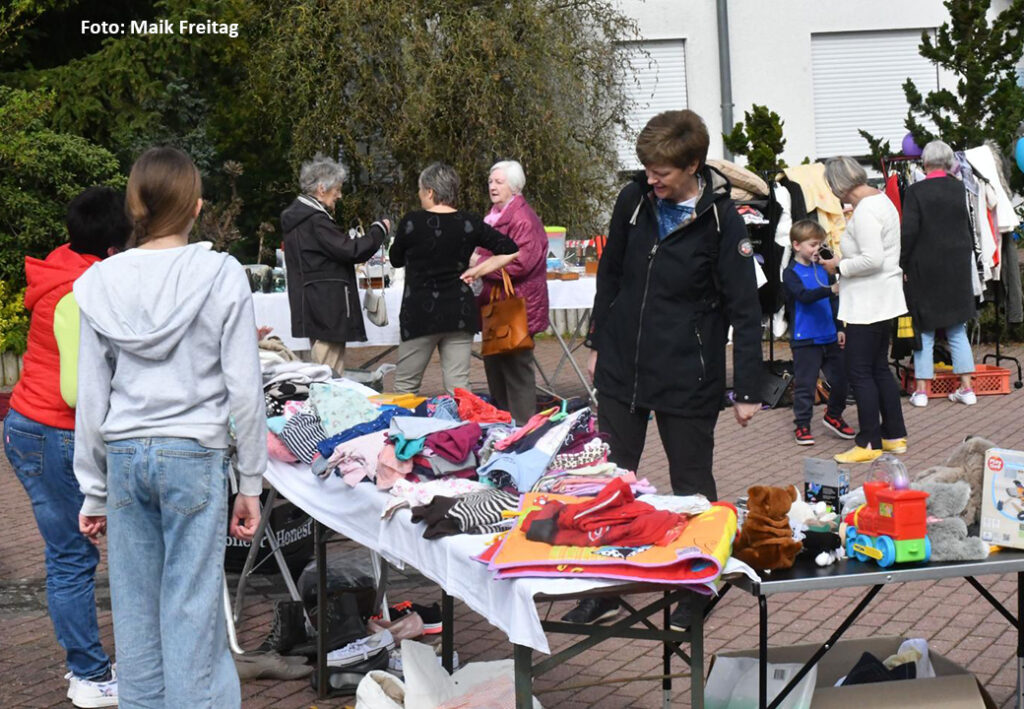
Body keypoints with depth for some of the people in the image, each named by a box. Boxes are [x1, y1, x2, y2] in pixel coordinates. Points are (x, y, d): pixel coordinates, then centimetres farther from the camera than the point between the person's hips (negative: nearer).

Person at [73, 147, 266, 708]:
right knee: (192, 609, 0)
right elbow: (243, 390, -6)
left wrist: (94, 492, 12)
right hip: (194, 455, -3)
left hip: (123, 456, 3)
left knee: (136, 609, 11)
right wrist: (250, 483, 2)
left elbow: (92, 399, 4)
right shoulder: (221, 276, -7)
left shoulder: (101, 284, 1)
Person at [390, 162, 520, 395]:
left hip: (420, 314, -3)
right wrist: (479, 270, 2)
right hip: (460, 312, 3)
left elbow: (396, 260, 9)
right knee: (458, 385, 2)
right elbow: (511, 251, 1)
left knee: (405, 385, 8)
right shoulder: (469, 224, 0)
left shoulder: (411, 223, -7)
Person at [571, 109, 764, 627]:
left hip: (688, 378, -4)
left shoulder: (721, 221, -13)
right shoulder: (633, 201, -1)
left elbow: (745, 309, -10)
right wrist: (598, 343, 15)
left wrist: (747, 389, -12)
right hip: (622, 368, 5)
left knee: (691, 486, 8)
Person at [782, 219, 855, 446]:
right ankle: (802, 425, 9)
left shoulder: (824, 268, 10)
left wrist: (839, 328, 11)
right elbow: (803, 295, -24)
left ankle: (833, 416, 30)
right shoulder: (791, 273, -7)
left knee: (840, 379, 9)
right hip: (805, 340, -6)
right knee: (805, 384, -1)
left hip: (830, 337, 6)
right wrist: (830, 290, -35)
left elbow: (834, 302, 16)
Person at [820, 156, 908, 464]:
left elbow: (872, 260, -26)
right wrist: (844, 266, 16)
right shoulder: (882, 200, 13)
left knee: (859, 371, -4)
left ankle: (869, 443, 0)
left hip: (868, 303, -11)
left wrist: (840, 267, -13)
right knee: (879, 367, 16)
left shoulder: (864, 211, -19)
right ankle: (895, 435, 22)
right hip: (883, 300, 11)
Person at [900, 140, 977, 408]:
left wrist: (904, 266, -5)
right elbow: (970, 228, 10)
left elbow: (909, 233, -13)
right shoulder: (960, 189, 0)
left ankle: (922, 390, 4)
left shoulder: (916, 191, -12)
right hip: (957, 268, 3)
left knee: (924, 330, 4)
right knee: (957, 330, 11)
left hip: (924, 268, -3)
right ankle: (966, 388, 8)